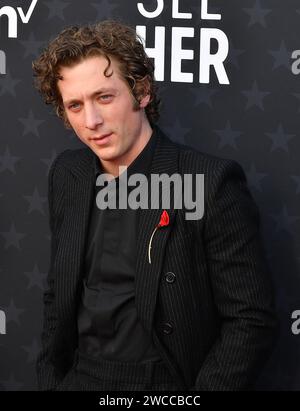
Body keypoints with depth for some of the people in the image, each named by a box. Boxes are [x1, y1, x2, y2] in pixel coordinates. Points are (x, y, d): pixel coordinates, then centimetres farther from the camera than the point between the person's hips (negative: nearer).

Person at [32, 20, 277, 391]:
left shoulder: (211, 183, -14)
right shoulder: (67, 176, 4)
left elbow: (250, 321, -12)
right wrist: (49, 381, 3)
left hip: (168, 383, -4)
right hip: (80, 379, 4)